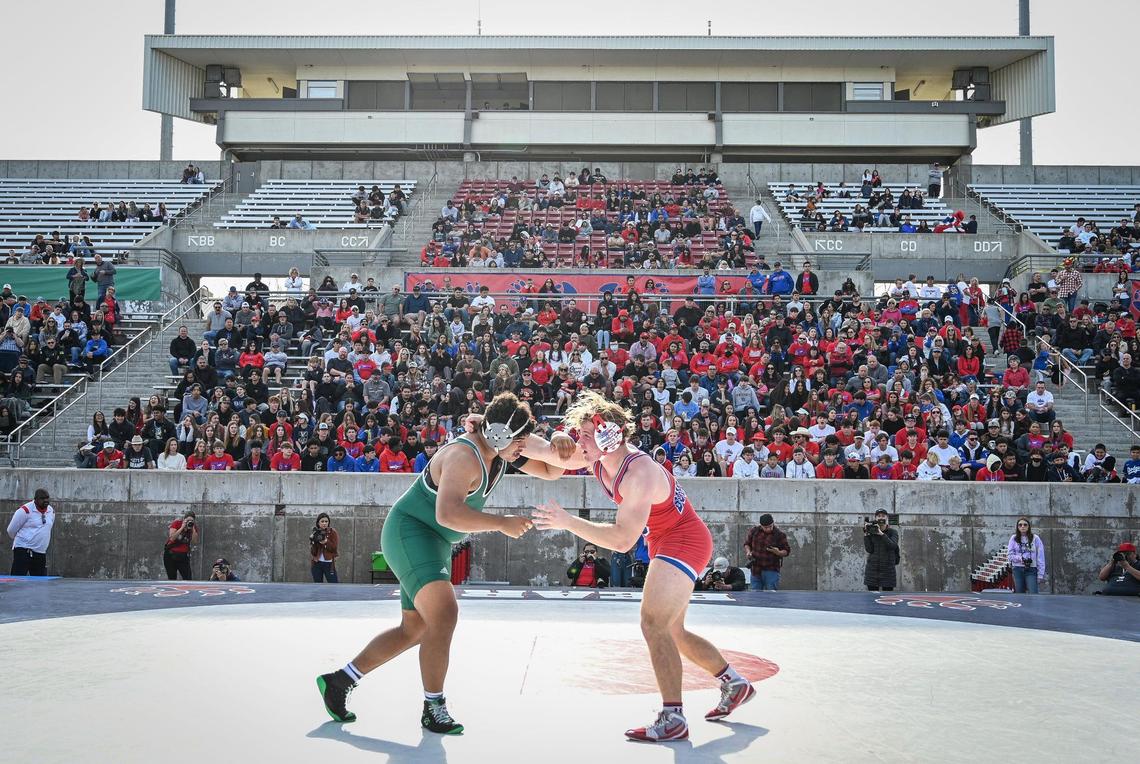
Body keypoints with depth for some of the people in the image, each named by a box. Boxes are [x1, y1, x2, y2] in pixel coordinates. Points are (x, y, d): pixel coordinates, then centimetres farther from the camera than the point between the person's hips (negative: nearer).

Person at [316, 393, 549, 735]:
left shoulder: (502, 449, 1)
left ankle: (337, 681, 27)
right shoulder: (464, 456, -26)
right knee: (444, 612, -27)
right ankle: (434, 709, -14)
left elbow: (549, 472, 10)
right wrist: (501, 523, -35)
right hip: (409, 530, -10)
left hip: (435, 542, 10)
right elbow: (448, 514, -40)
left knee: (414, 630, 15)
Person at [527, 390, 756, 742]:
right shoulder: (596, 457, -7)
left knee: (653, 622, -20)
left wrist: (567, 522, -36)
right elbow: (543, 450, -2)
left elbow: (622, 539, -35)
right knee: (672, 631, 18)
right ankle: (735, 684, 33)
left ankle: (673, 719, -17)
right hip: (664, 541, 10)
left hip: (684, 541, -10)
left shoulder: (640, 472, -31)